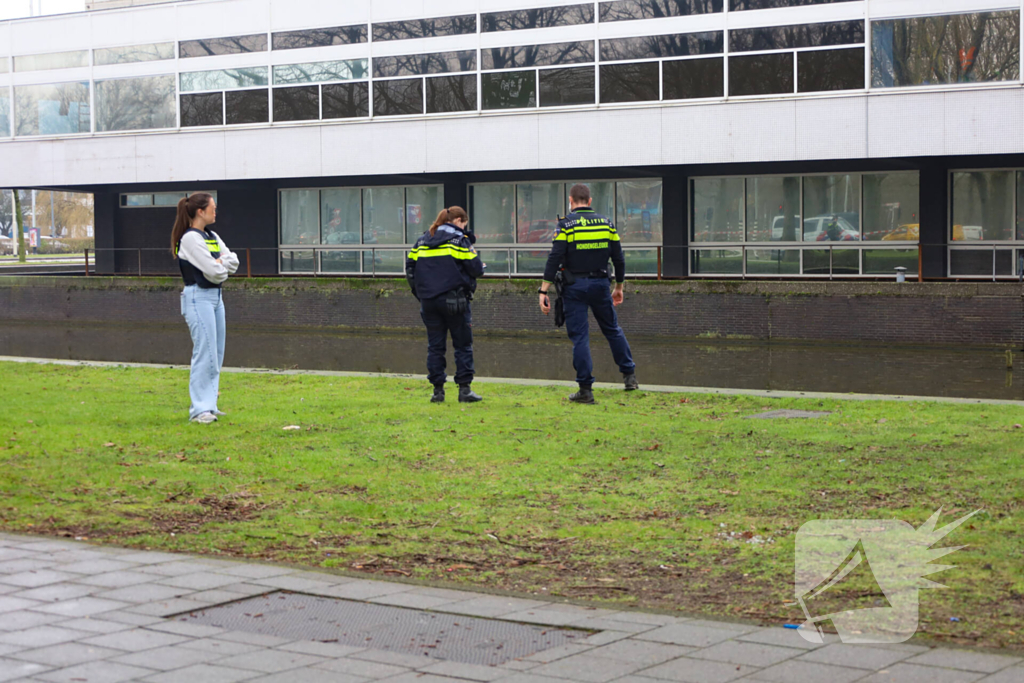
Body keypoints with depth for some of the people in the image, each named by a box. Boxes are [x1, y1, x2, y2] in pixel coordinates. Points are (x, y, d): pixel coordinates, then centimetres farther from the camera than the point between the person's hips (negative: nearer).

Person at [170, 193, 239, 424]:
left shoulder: (212, 237, 15)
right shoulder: (190, 238, -12)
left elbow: (233, 262, 8)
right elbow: (214, 272, -17)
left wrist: (220, 262, -8)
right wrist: (223, 267, 2)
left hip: (215, 296, 9)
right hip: (198, 298, -9)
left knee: (216, 354, 10)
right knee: (205, 353, -11)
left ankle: (208, 405, 16)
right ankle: (199, 409, -9)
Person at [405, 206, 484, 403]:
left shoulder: (422, 241, 12)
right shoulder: (459, 239, -3)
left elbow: (410, 267, 13)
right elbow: (475, 268, -7)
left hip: (428, 301, 4)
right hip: (454, 300, -4)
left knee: (435, 346, 8)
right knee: (463, 345, 4)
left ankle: (437, 390, 7)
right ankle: (464, 389, 0)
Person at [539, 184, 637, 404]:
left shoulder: (566, 224, -8)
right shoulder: (606, 223, 5)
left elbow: (554, 260, -13)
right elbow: (618, 259, 9)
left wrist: (544, 291, -11)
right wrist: (619, 287, 21)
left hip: (574, 287, -3)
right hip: (601, 285, 3)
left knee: (579, 337, 0)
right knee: (612, 330, 20)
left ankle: (585, 389, -1)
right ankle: (629, 375, 24)